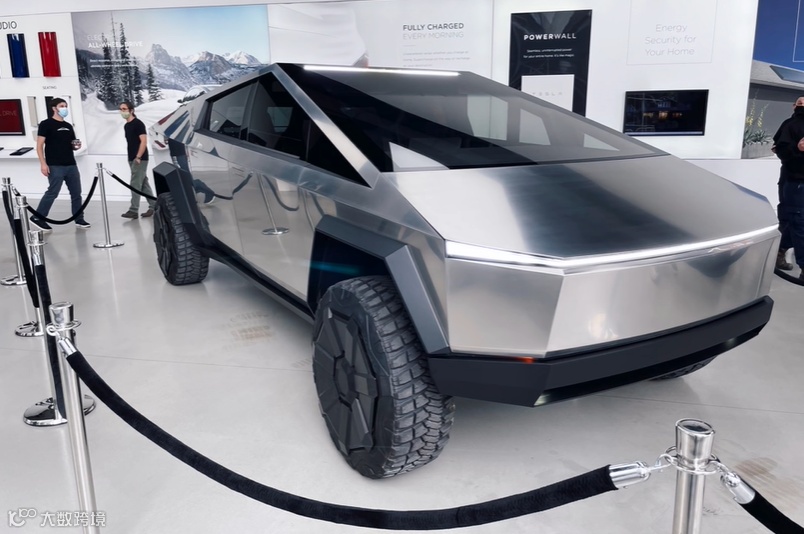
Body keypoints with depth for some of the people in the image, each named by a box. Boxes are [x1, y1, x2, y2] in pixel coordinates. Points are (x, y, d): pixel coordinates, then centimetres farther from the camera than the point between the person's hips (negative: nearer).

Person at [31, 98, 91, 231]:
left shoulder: (68, 126, 16)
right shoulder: (46, 124, -3)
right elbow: (39, 145, -7)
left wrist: (77, 146, 0)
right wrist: (43, 163, -16)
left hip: (71, 165, 7)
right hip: (55, 166, -6)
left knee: (76, 193, 7)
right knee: (52, 193, -7)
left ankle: (79, 219, 16)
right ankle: (37, 218, 5)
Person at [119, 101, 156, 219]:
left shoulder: (138, 124, -10)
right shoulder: (126, 126, 15)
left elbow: (144, 141, -17)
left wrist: (138, 157, -21)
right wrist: (131, 158, 15)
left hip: (139, 159, -9)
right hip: (132, 159, 9)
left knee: (135, 184, -10)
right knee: (144, 183, 10)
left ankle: (133, 211, -8)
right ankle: (154, 206, 15)